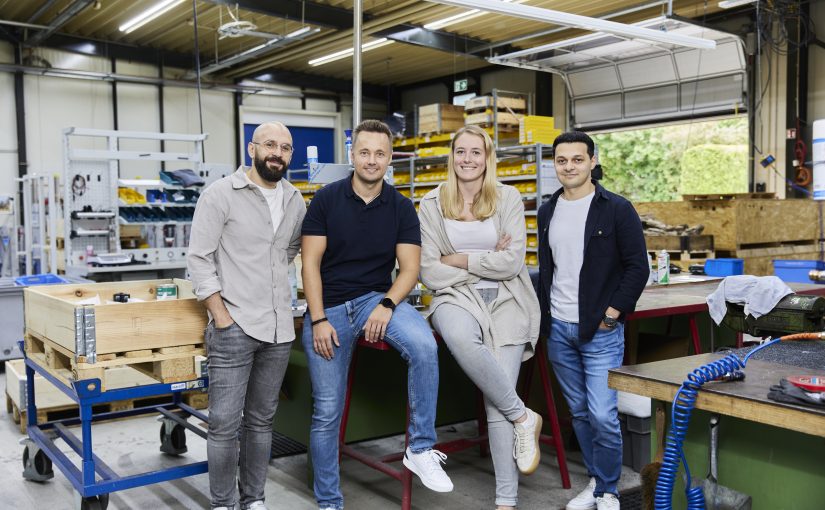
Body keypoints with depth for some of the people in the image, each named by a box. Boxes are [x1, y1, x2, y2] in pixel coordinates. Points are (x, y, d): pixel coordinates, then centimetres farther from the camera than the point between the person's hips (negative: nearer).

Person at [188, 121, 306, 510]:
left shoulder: (295, 201, 9)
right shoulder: (221, 194, -7)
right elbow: (199, 258, -9)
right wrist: (221, 315, -13)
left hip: (279, 328, 5)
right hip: (234, 326, -5)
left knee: (261, 420, 14)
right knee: (225, 423, -1)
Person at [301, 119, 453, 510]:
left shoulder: (401, 207, 0)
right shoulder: (327, 199, -4)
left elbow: (409, 267, -2)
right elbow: (310, 263, -5)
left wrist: (387, 305, -20)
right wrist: (319, 320, -13)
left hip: (377, 298, 1)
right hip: (329, 306, -1)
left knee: (424, 347, -30)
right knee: (327, 411, 3)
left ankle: (421, 449, -14)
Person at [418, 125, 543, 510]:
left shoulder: (508, 198, 3)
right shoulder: (432, 204, 5)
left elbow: (513, 262, -6)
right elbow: (429, 272, -1)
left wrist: (460, 260, -4)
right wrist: (486, 263, -5)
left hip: (506, 300, 0)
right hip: (456, 296, 0)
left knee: (496, 401, -12)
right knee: (459, 336, -37)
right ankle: (523, 417, -17)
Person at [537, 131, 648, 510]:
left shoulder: (616, 209, -6)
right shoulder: (547, 212, 10)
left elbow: (638, 267, -7)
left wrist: (613, 313, -12)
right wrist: (544, 313, 9)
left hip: (601, 330, -5)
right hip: (558, 329, 5)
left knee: (602, 415, -6)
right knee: (579, 413, 13)